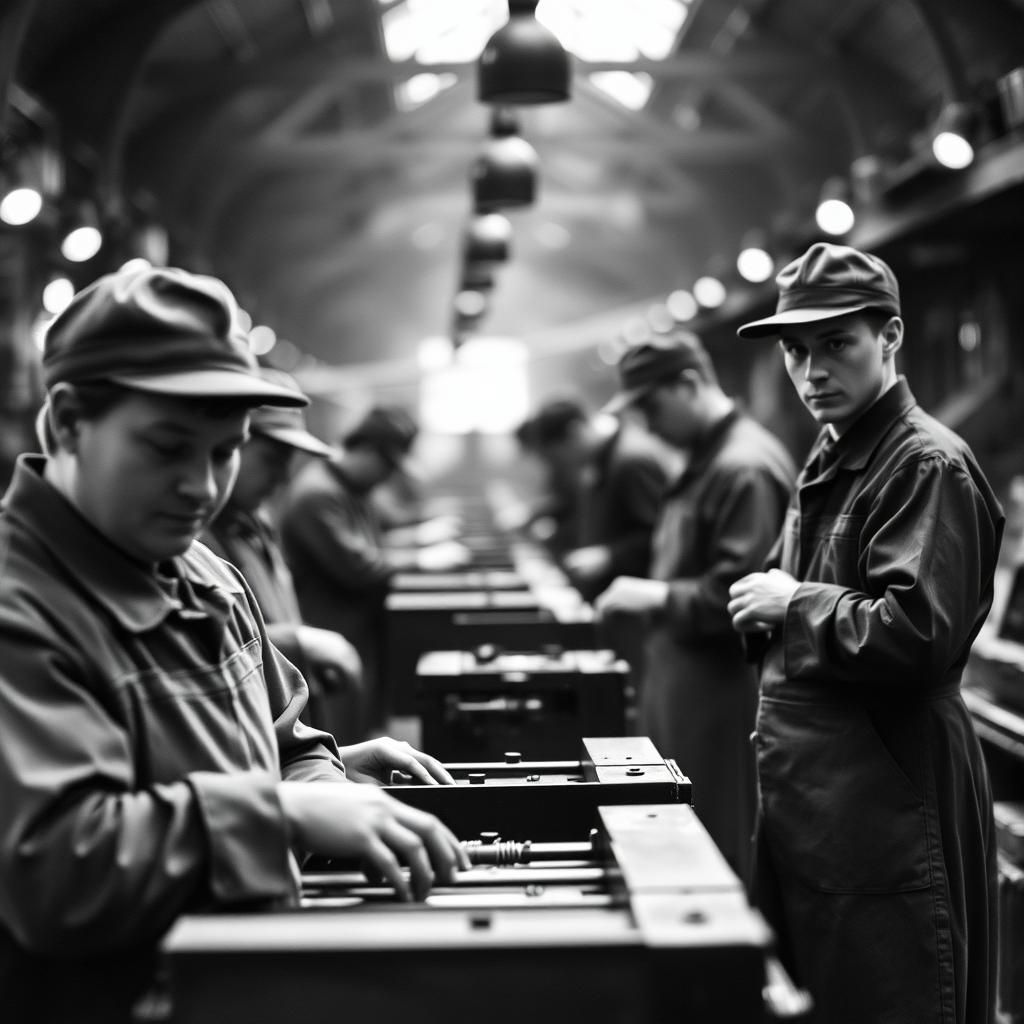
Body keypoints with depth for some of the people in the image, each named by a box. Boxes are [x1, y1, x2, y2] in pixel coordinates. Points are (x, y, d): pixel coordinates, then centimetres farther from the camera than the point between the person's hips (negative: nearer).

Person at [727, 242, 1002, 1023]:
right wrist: (768, 605, 6)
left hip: (884, 797, -9)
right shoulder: (831, 460, 15)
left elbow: (918, 635, -25)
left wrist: (794, 604, -14)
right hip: (807, 784, 9)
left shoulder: (928, 464, -15)